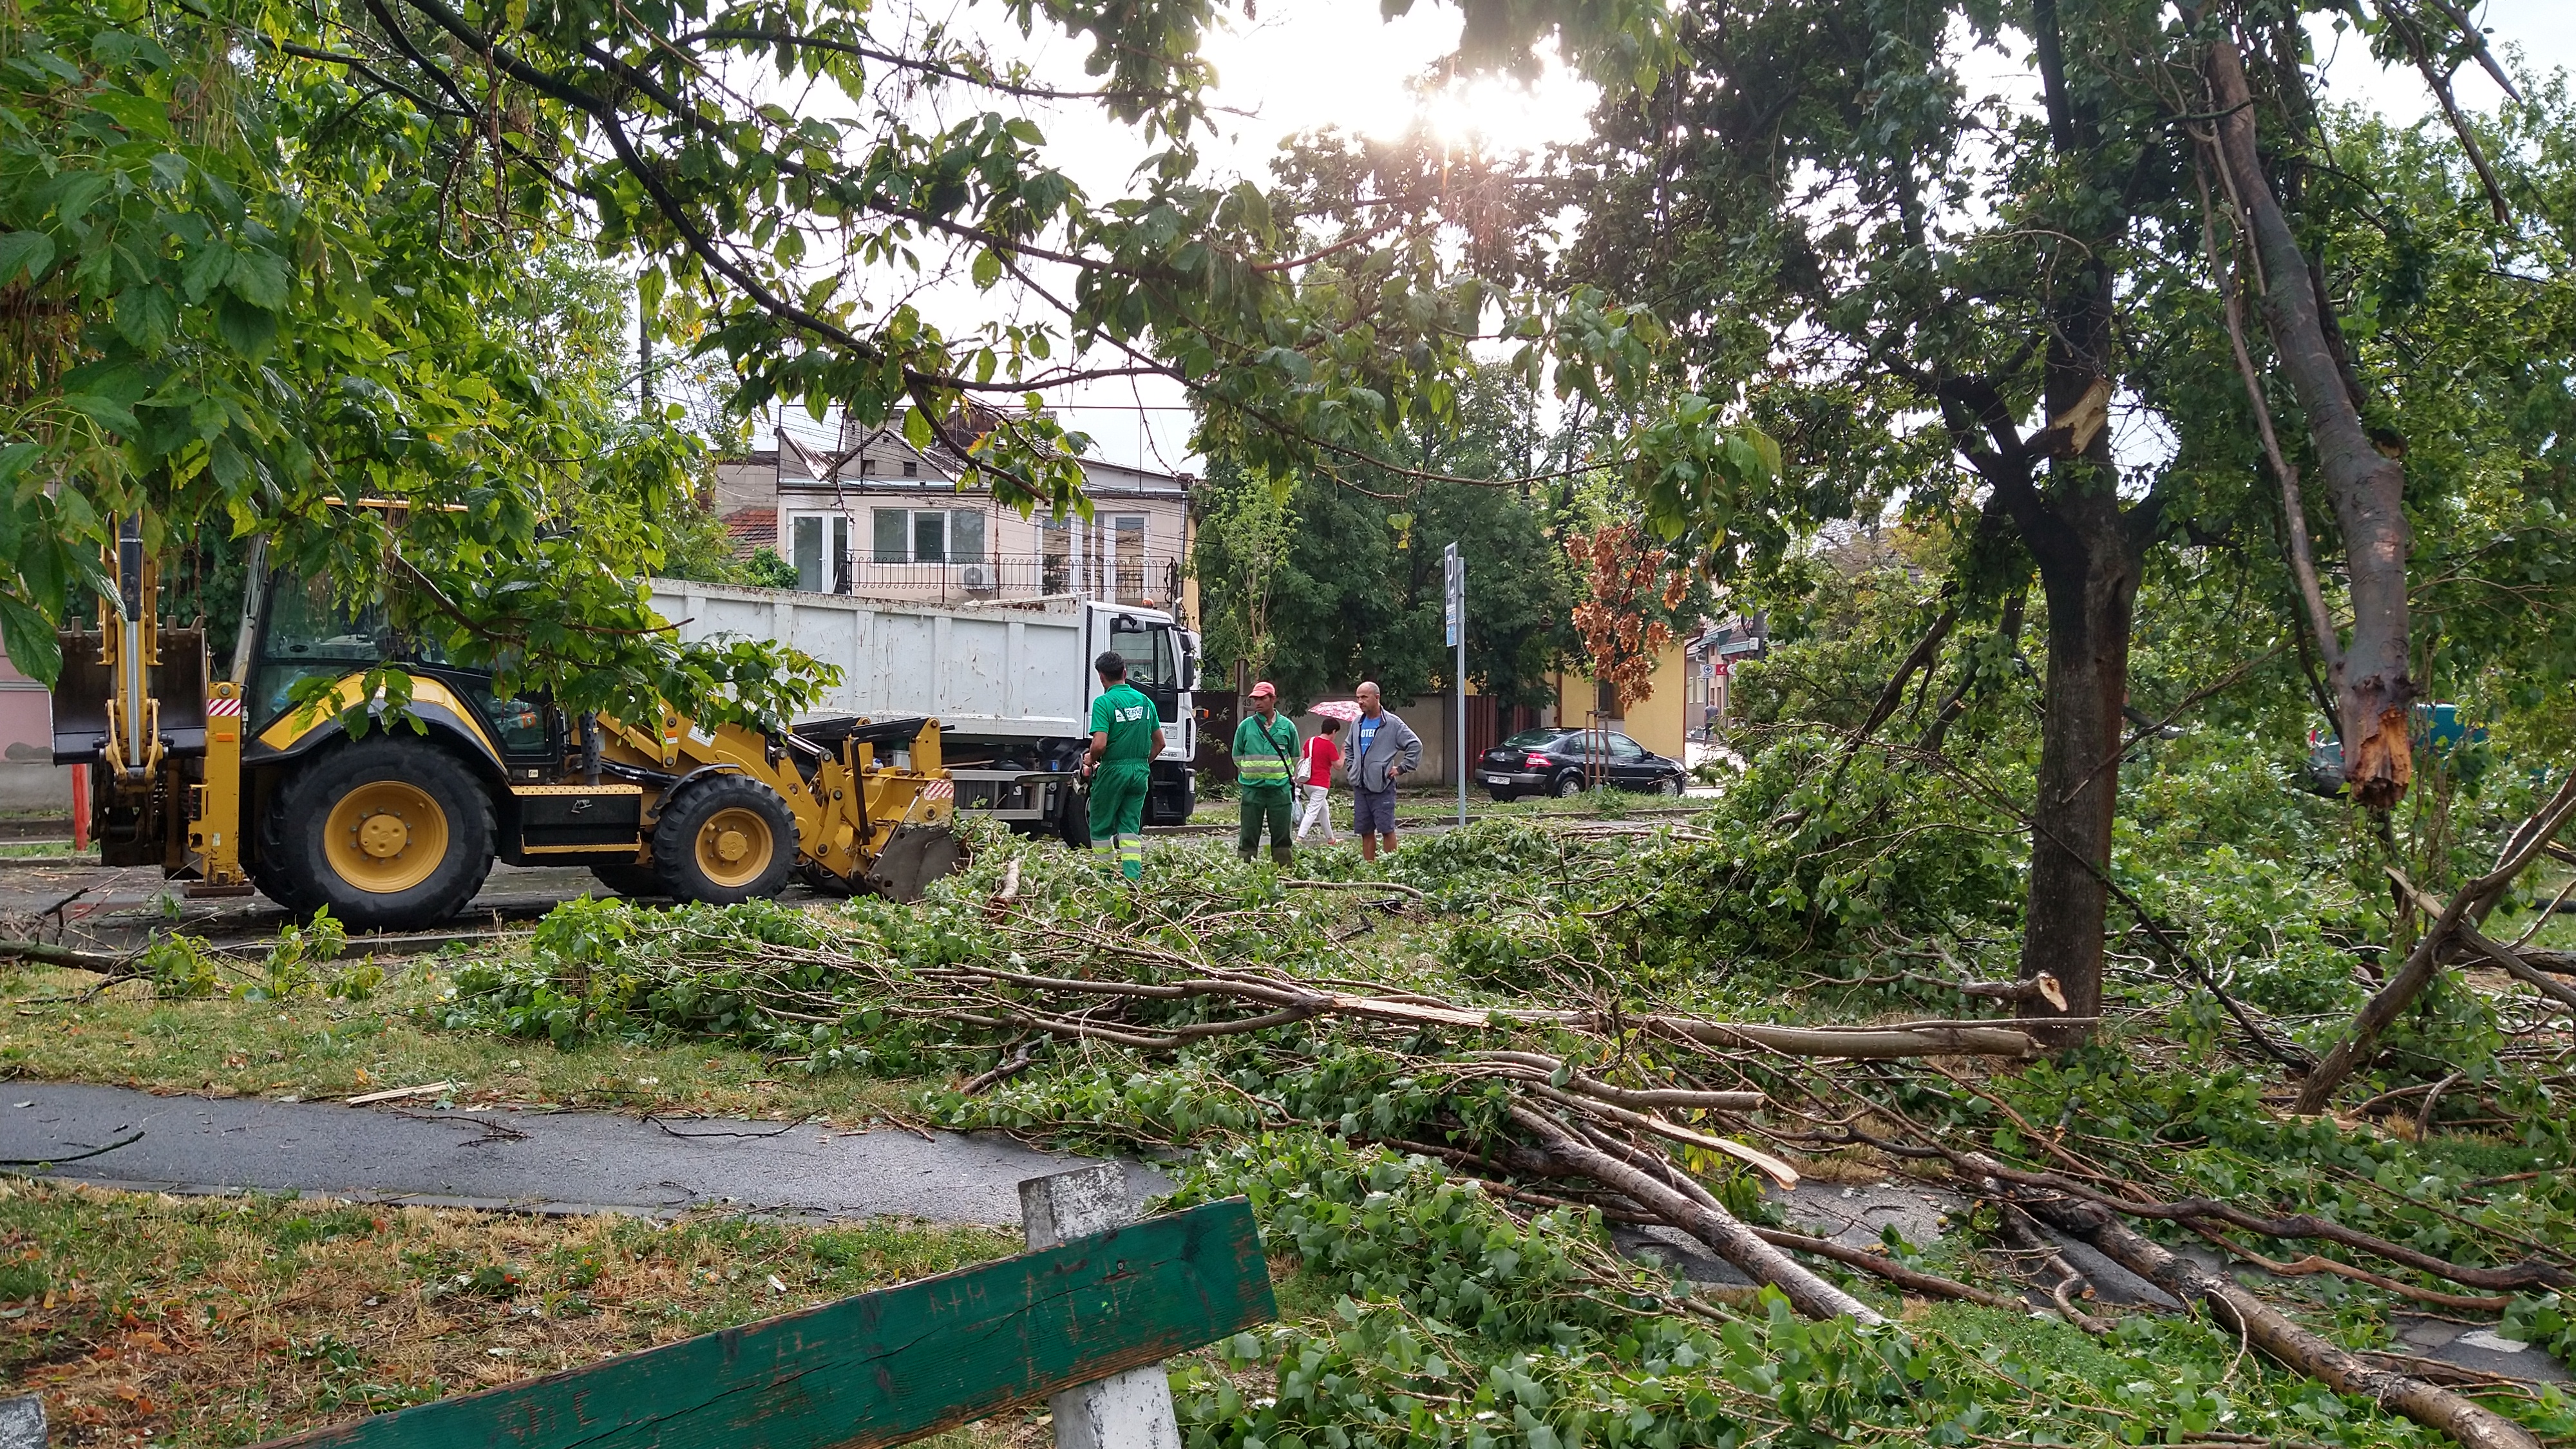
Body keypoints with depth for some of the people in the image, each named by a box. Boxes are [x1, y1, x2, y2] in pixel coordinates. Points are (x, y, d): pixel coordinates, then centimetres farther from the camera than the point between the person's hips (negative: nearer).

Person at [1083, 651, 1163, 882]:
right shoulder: (1145, 701, 8)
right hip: (1140, 772, 5)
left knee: (1101, 828, 10)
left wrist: (1091, 760, -1)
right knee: (1131, 828, 8)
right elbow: (1159, 743, 12)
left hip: (1113, 770, -5)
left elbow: (1099, 744, -21)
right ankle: (1133, 878, -5)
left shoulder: (1104, 702, -11)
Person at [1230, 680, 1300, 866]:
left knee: (1282, 834, 4)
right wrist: (1251, 773, 9)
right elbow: (1237, 756, 13)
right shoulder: (1246, 726, 4)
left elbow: (1294, 756, 16)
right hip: (1252, 788, 0)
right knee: (1249, 834, 2)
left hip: (1280, 788, 1)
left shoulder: (1287, 726, 6)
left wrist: (1288, 778, 12)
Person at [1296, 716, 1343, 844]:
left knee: (1324, 809, 20)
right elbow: (1338, 765, -7)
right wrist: (1343, 752, 4)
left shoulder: (1310, 741, 5)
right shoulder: (1330, 746, -12)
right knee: (1312, 812, -8)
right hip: (1321, 785, -7)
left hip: (1308, 783, 7)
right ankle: (1300, 838, -18)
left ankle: (1330, 839, 30)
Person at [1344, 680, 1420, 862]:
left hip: (1382, 787, -6)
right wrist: (1350, 767, 17)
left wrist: (1401, 769, -8)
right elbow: (1349, 747, 30)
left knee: (1387, 830, -6)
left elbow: (1415, 745, -6)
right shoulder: (1358, 724, 12)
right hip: (1360, 786, 6)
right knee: (1366, 832, 9)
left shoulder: (1392, 723, -6)